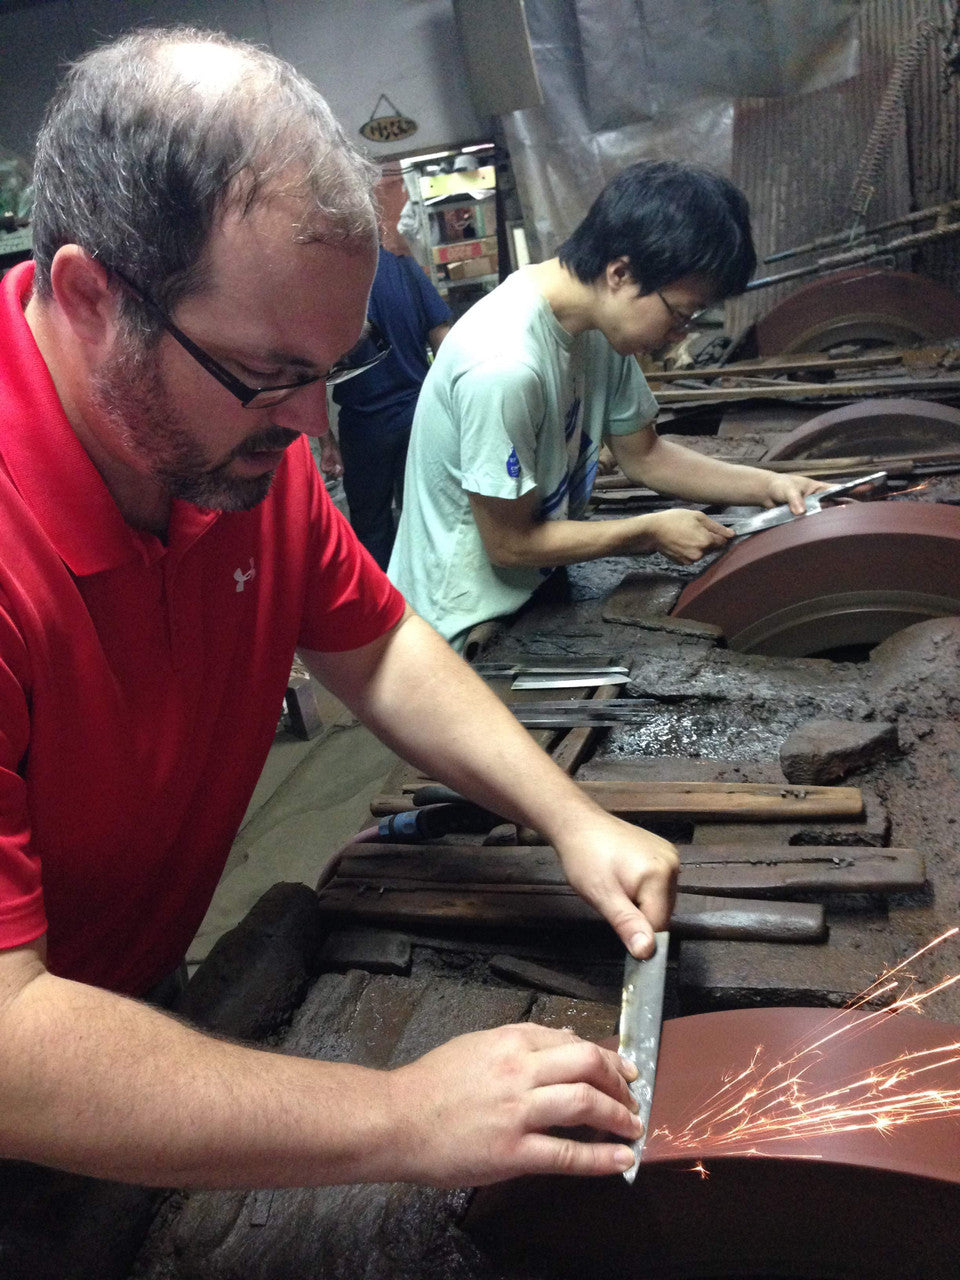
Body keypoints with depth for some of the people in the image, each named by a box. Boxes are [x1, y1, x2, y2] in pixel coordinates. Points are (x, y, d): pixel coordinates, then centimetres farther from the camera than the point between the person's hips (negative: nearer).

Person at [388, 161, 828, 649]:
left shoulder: (600, 323, -6)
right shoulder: (503, 364, -32)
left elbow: (643, 454, 7)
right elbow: (509, 544, -23)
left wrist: (768, 485, -5)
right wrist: (652, 532, -14)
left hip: (533, 592, 8)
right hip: (461, 627, -7)